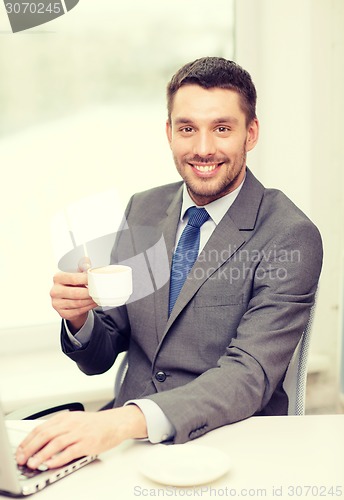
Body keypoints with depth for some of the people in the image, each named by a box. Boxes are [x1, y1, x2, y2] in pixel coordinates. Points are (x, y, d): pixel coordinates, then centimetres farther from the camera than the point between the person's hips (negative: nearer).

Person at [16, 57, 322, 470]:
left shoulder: (292, 237, -10)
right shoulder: (142, 211, 6)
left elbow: (249, 376, -20)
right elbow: (99, 359, 10)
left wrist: (126, 420, -35)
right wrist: (79, 316, -13)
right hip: (126, 438, 5)